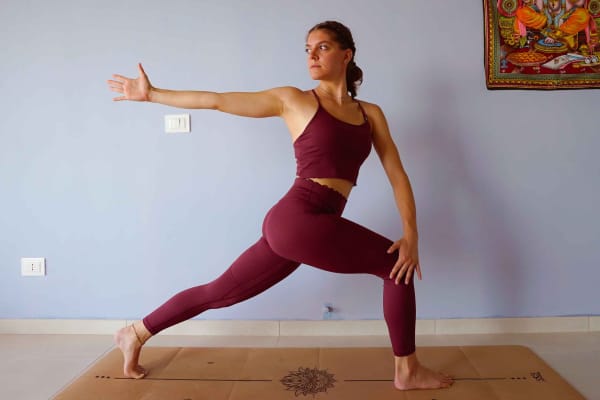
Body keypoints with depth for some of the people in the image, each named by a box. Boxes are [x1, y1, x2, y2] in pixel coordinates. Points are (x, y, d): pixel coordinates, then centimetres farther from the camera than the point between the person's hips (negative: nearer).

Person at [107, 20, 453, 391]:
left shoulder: (371, 113, 14)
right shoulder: (294, 100, 2)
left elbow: (397, 175, 7)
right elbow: (218, 100, 7)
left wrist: (412, 232, -5)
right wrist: (152, 94, 9)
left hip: (302, 227, 5)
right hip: (296, 219, -5)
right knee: (396, 264, -3)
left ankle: (135, 334, 35)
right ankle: (408, 370, 14)